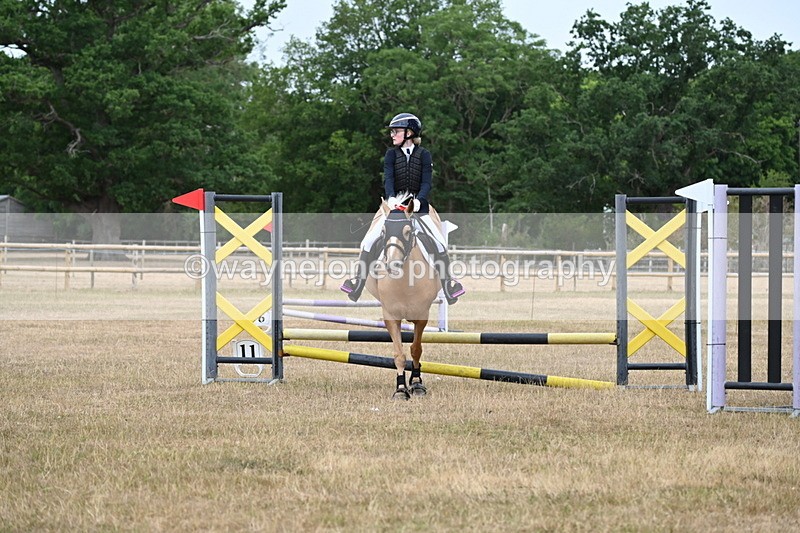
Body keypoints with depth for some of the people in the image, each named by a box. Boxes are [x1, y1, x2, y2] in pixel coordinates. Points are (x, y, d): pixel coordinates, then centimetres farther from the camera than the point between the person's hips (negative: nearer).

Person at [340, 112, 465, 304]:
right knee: (369, 241, -12)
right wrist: (391, 198, -29)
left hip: (418, 207, -1)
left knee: (440, 243, -15)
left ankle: (448, 284, -5)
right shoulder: (391, 154, 2)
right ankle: (359, 281, -4)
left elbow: (427, 182, -10)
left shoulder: (424, 155, -2)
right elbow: (388, 179, -10)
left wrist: (419, 200, -29)